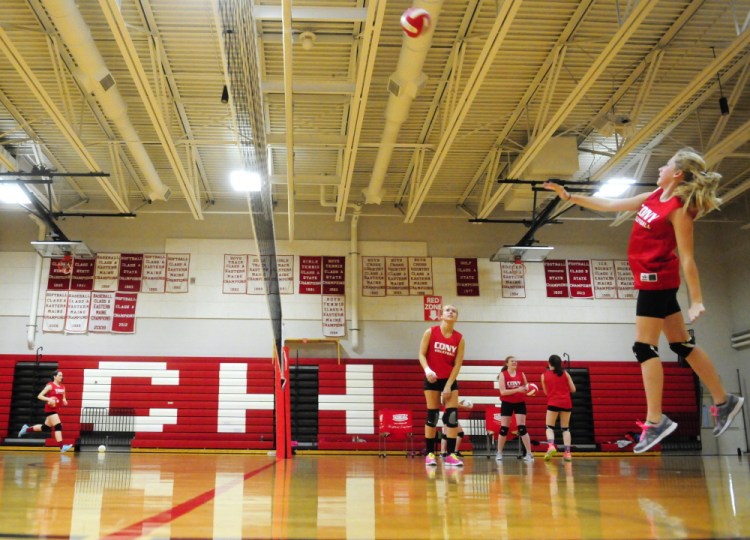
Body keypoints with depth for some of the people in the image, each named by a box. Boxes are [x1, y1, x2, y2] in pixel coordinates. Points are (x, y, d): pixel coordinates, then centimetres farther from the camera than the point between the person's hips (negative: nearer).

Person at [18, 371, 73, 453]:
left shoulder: (62, 387, 9)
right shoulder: (50, 385, -10)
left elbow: (63, 398, 20)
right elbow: (39, 396, -13)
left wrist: (64, 401, -3)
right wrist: (49, 399, -28)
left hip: (56, 409, 8)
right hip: (50, 409, -8)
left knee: (46, 426, 18)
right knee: (58, 426, -17)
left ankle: (27, 429, 37)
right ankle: (62, 447, -19)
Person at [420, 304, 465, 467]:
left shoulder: (459, 338, -4)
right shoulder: (430, 332, -7)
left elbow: (457, 364, -5)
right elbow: (421, 354, -6)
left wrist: (448, 386, -10)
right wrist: (427, 370, -25)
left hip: (450, 379, 2)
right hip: (432, 379, -2)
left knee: (452, 415, -6)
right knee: (432, 415, 0)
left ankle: (451, 454, -1)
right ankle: (430, 453, 7)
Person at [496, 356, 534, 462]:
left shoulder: (521, 374, 3)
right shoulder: (503, 374, -5)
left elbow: (526, 387, 10)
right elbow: (502, 391, -15)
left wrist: (526, 389, -14)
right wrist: (517, 390, -24)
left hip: (520, 403, 1)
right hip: (507, 403, -1)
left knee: (522, 428, -6)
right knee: (504, 428, 3)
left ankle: (529, 453, -3)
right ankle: (499, 453, 16)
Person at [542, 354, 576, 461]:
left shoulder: (544, 375, 4)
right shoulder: (565, 373, 6)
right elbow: (573, 389, 6)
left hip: (553, 403, -2)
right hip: (566, 403, 2)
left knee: (549, 427, 5)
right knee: (565, 428, 12)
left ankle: (551, 446, -22)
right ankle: (567, 452, 6)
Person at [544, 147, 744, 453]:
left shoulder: (679, 208, -13)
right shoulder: (653, 197, 10)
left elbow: (686, 258, -16)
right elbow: (609, 205, 15)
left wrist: (696, 301, -17)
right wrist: (569, 197, 14)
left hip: (656, 279, -9)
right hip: (653, 279, 9)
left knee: (644, 347, -9)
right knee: (681, 344, 14)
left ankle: (655, 421, -6)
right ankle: (724, 401, 24)